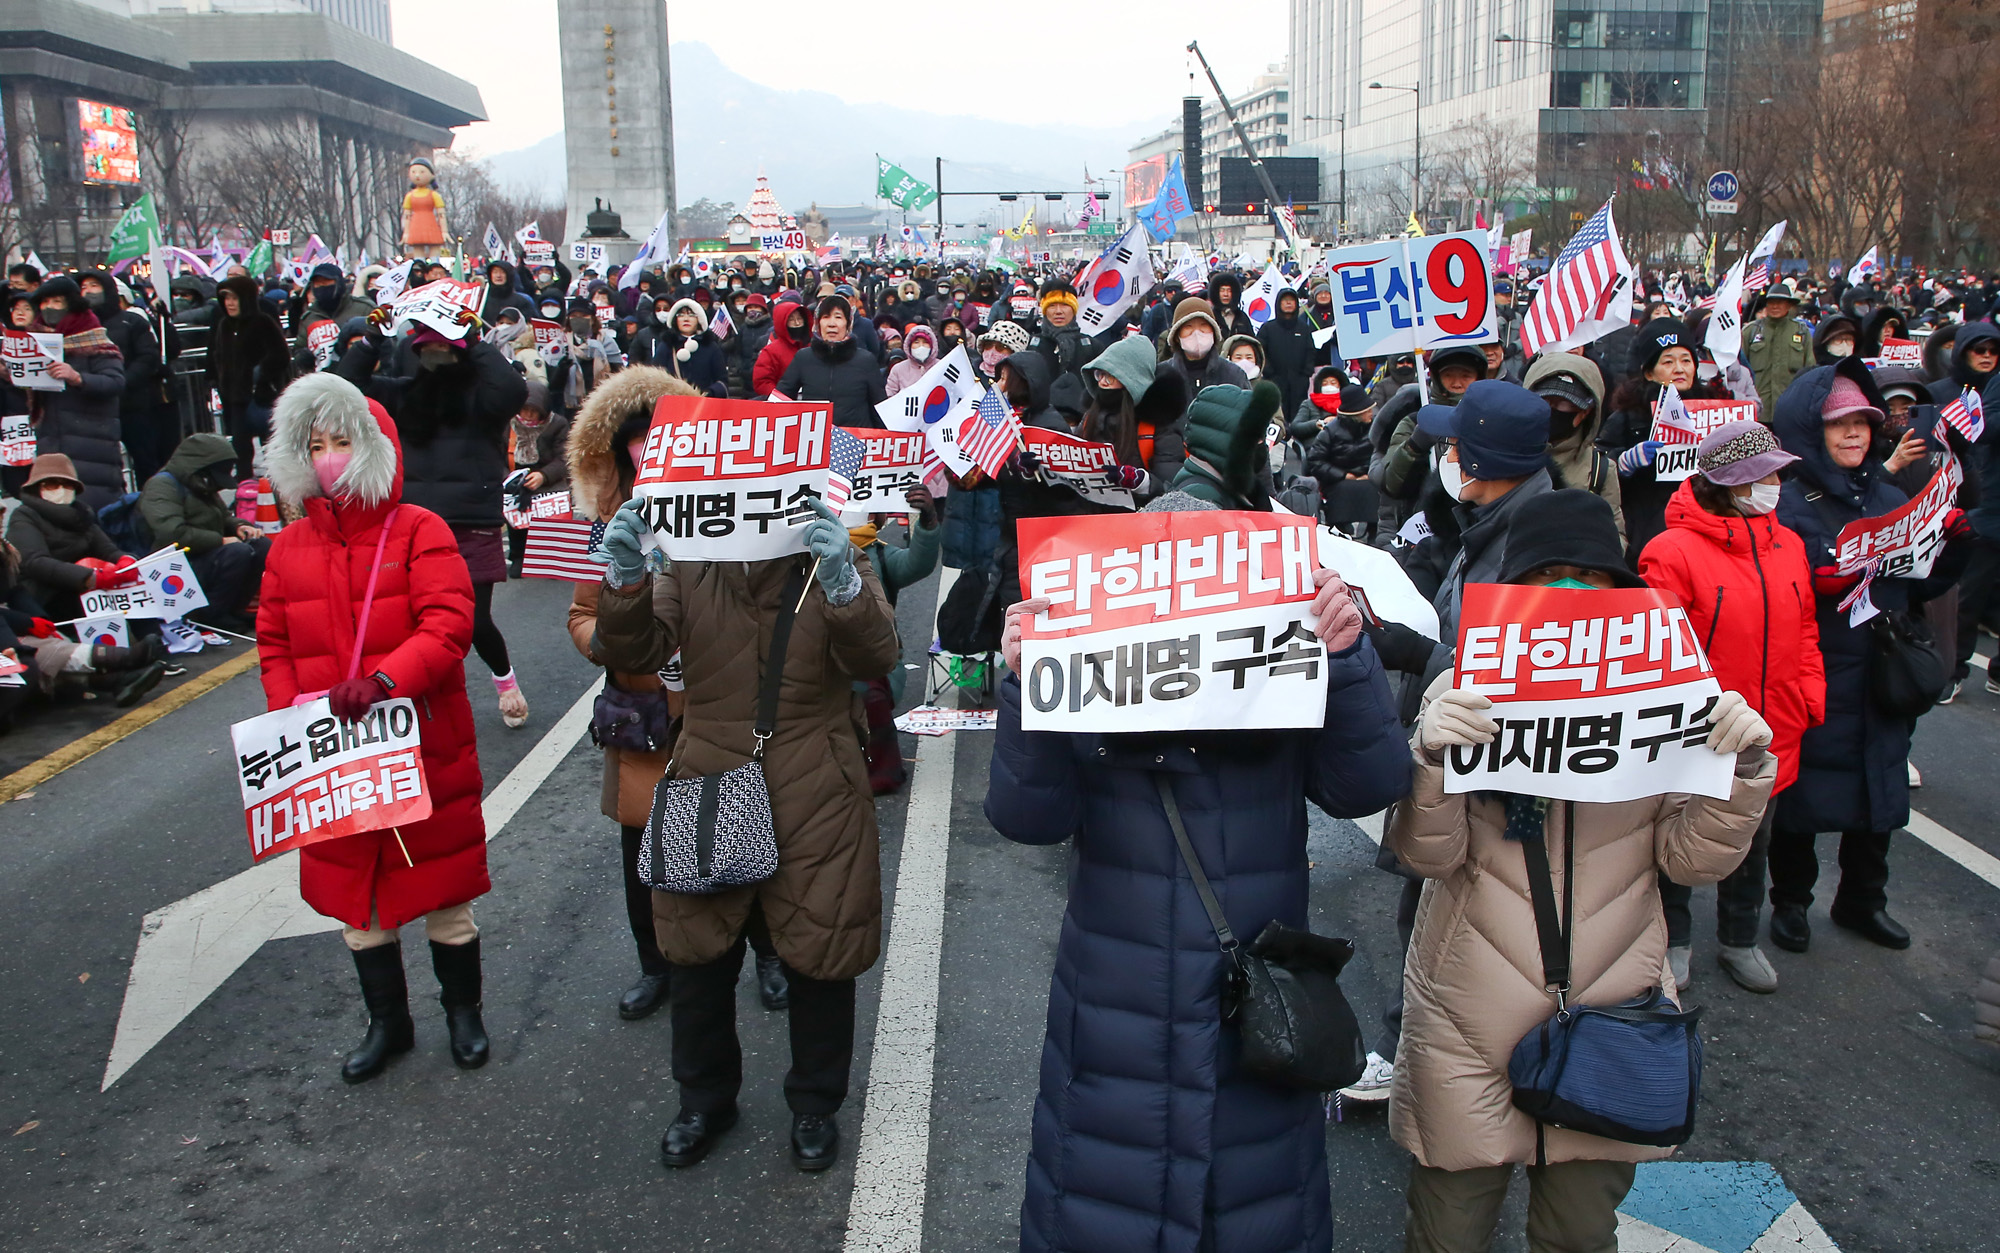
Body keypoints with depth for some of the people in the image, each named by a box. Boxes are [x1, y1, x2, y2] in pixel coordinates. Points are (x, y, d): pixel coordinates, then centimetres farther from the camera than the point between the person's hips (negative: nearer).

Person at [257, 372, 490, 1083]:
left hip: (425, 754, -4)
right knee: (355, 898, 15)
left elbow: (448, 625, -20)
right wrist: (291, 718, -6)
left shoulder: (419, 532, -9)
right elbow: (274, 645, 9)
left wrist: (382, 679, -33)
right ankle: (388, 1023, 34)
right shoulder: (289, 548, 6)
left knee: (443, 891, 9)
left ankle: (463, 1012, 31)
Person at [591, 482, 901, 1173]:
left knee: (819, 956, 10)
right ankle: (705, 1098, 39)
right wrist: (626, 577, -26)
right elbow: (633, 654, -8)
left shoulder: (832, 562, -4)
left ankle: (815, 1103, 35)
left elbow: (878, 657, -18)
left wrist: (841, 583, -36)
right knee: (698, 955, 14)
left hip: (815, 801, -1)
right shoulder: (686, 566, -1)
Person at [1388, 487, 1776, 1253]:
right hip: (1470, 1024, -2)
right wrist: (1431, 759, -29)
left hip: (1611, 1015, 2)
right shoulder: (1466, 694, -5)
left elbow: (1692, 859, 0)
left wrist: (1744, 768, -16)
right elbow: (1426, 853, -11)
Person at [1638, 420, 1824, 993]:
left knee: (1751, 844, 21)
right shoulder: (1675, 551, -17)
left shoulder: (1788, 546, 4)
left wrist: (1811, 694, 4)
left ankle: (1739, 940, 40)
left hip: (1768, 740, 6)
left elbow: (1803, 629, 13)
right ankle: (1674, 940, 32)